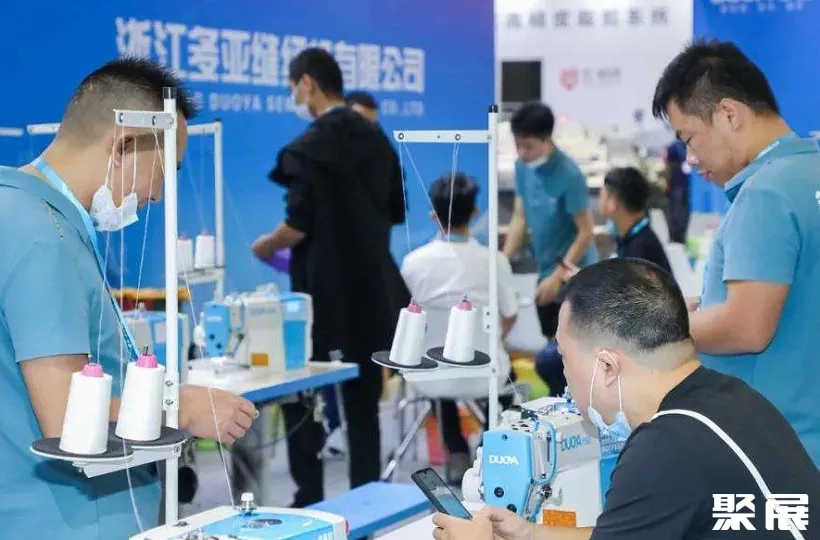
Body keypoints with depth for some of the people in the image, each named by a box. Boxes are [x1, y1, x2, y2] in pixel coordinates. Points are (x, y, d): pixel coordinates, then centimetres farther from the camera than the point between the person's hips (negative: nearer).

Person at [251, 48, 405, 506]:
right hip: (372, 289, 7)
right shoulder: (376, 140, 8)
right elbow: (393, 212, 13)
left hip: (325, 293, -7)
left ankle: (310, 500, 6)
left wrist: (267, 245, 2)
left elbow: (299, 225, -17)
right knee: (363, 402, 12)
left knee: (303, 400, 6)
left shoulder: (309, 147, -14)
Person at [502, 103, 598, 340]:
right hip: (546, 271, 7)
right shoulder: (523, 167, -3)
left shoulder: (569, 175, -23)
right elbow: (520, 217, 8)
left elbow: (585, 233, -19)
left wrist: (558, 277, -19)